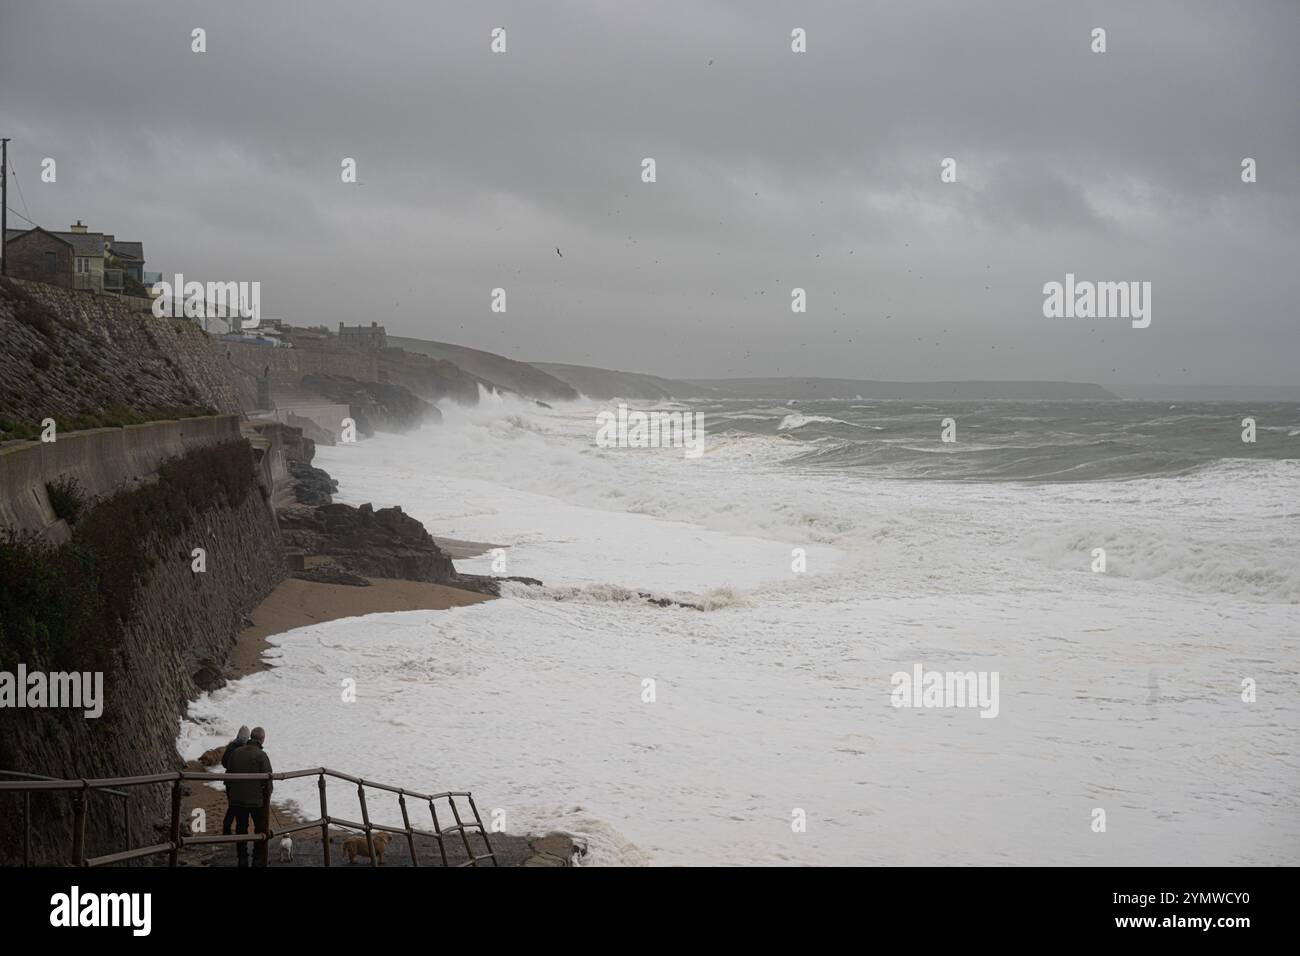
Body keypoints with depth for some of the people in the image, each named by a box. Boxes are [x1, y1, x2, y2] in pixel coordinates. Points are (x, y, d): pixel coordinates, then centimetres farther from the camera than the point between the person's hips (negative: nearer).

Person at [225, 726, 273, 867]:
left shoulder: (236, 753, 3)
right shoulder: (261, 755, -14)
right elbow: (267, 779, -14)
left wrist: (230, 794, 19)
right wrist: (267, 797, -1)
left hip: (237, 800, 5)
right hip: (257, 800, -5)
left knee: (241, 829, 14)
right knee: (261, 829, 8)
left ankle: (242, 860, 17)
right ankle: (258, 860, 7)